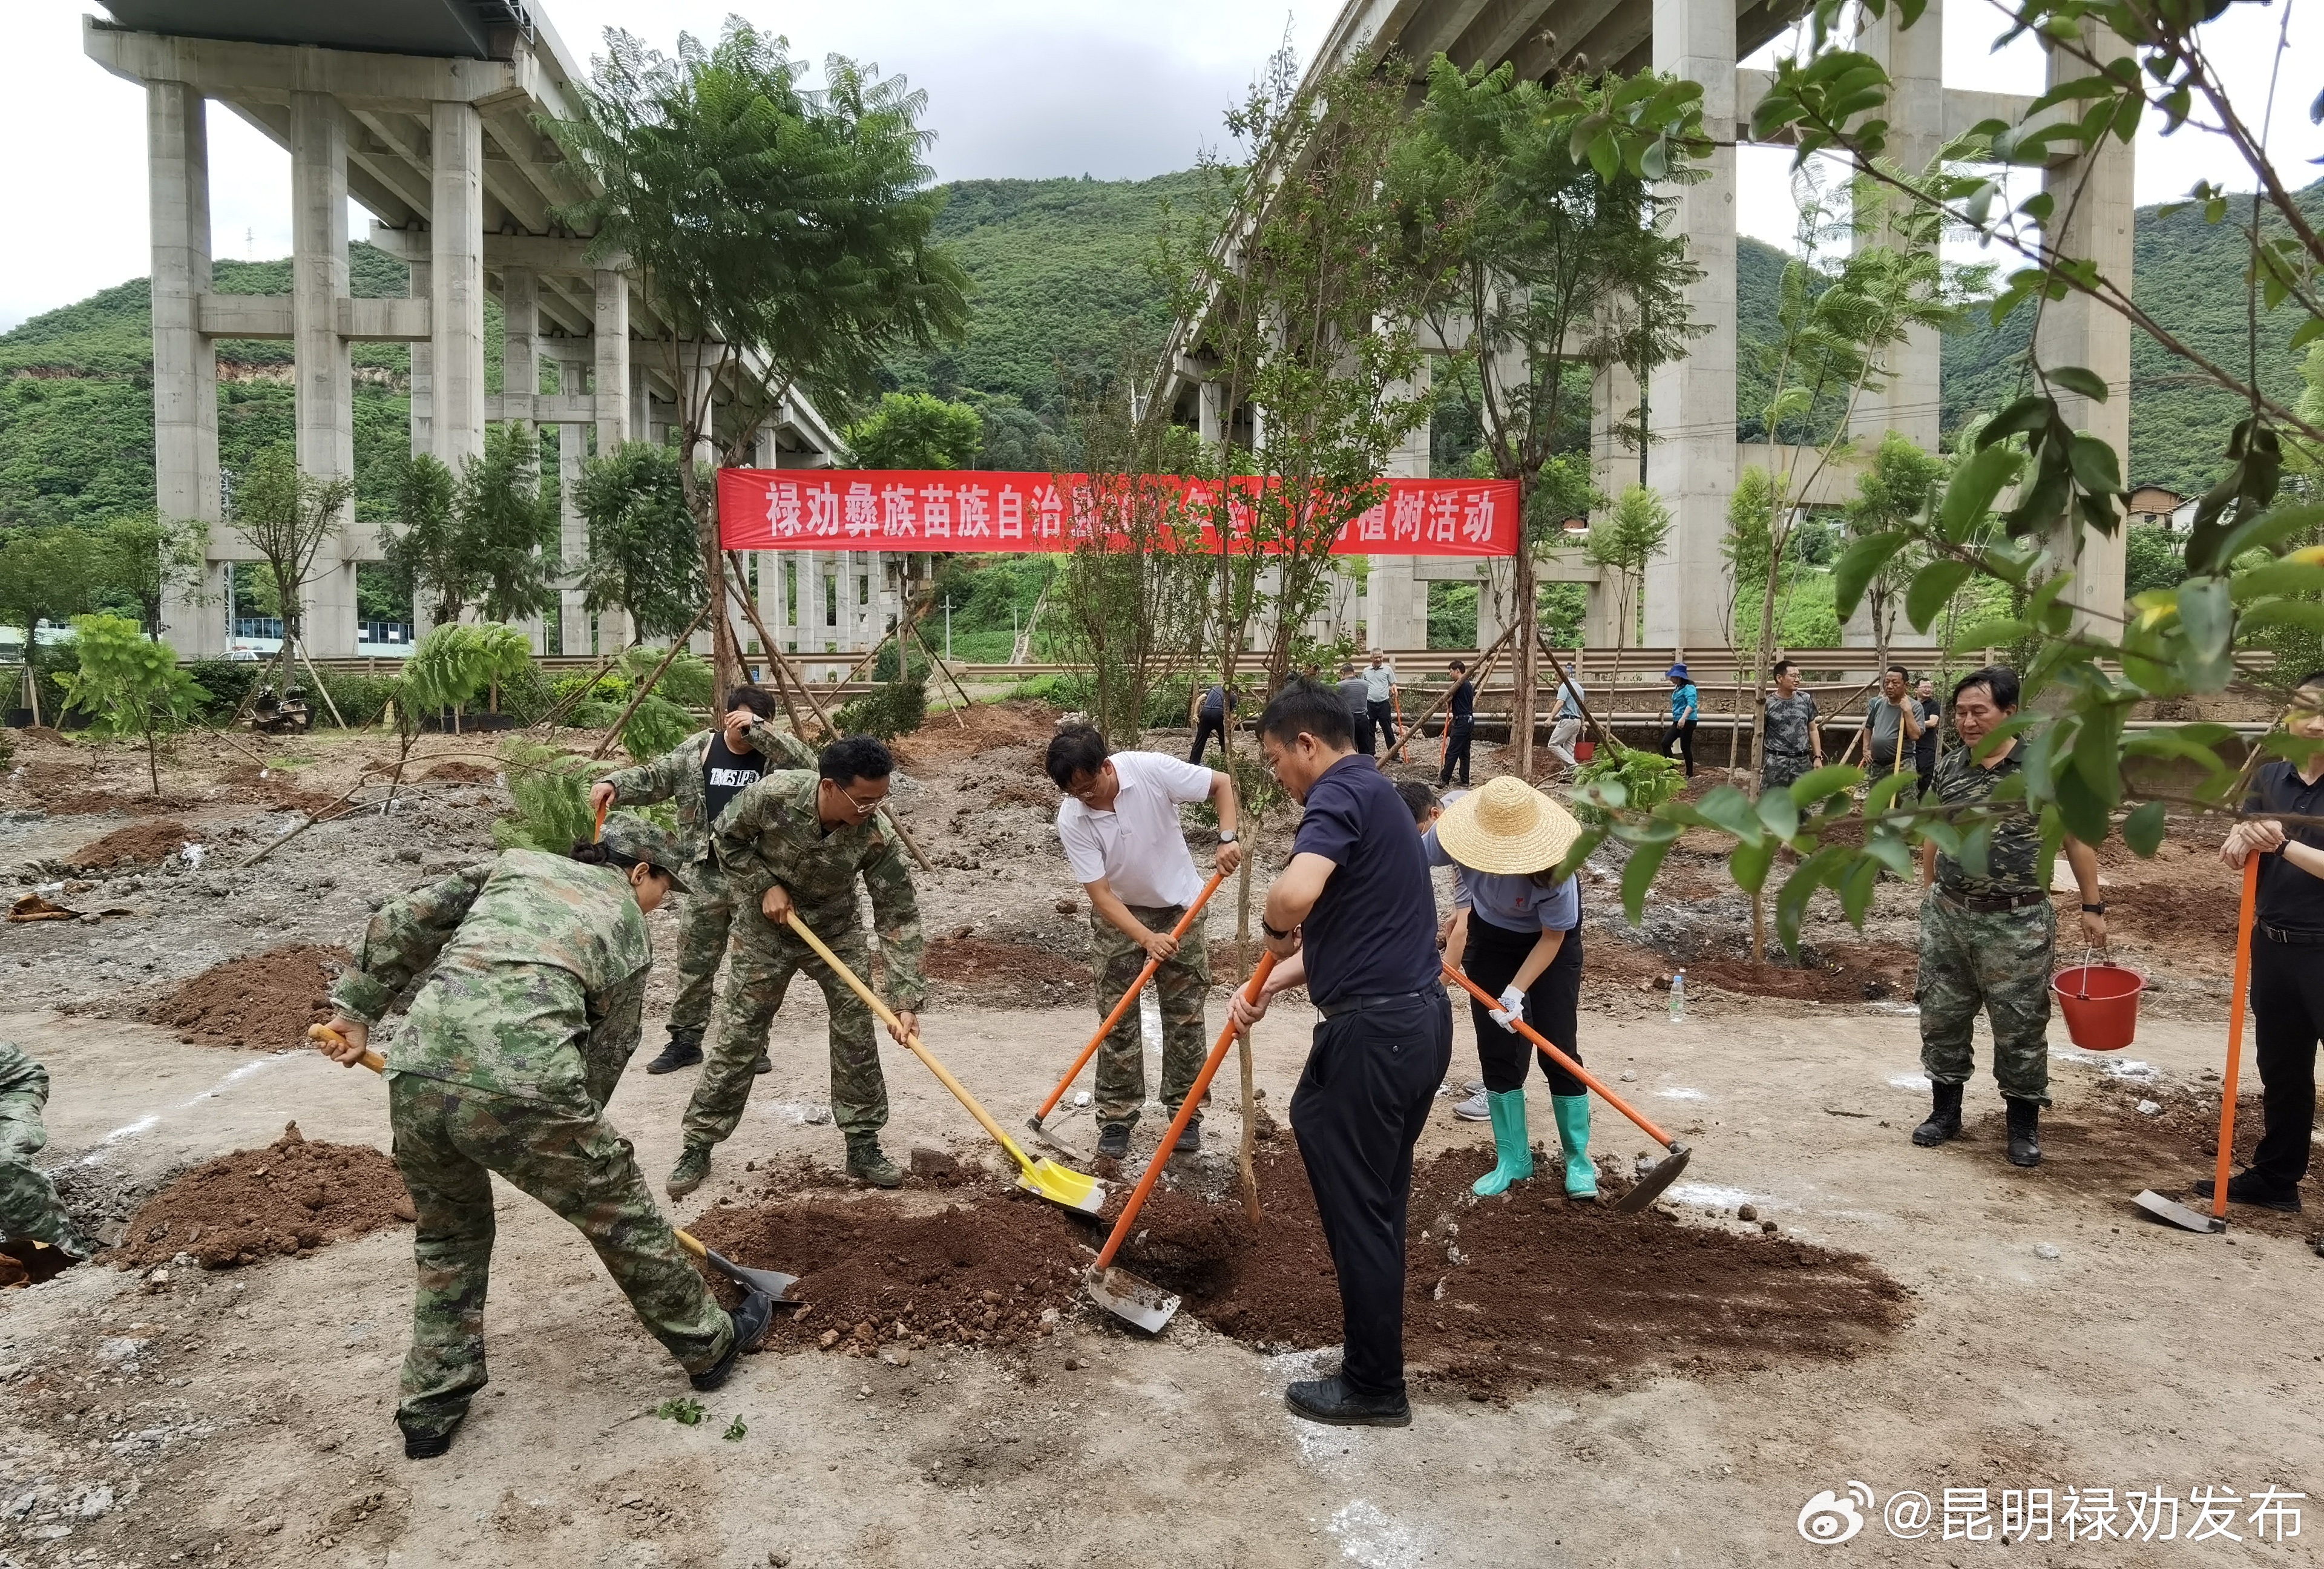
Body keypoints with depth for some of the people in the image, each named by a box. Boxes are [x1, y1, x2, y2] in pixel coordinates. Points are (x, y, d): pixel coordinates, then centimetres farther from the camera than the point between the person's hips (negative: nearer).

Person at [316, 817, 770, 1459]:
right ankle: (709, 1345, 34)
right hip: (525, 1085, -4)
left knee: (448, 1231, 30)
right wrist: (564, 1139, 32)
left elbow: (403, 921, 17)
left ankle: (431, 1407, 35)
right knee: (621, 1214, 17)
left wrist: (357, 1008, 24)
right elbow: (607, 1052, 20)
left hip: (415, 1075, 4)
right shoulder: (628, 931, 17)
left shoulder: (518, 864, 25)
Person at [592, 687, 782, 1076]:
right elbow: (653, 778, 4)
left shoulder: (776, 754, -2)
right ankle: (685, 1040, 22)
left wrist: (760, 733, -27)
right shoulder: (697, 750, 4)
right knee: (694, 962, 8)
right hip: (707, 873, 2)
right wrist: (614, 784, -15)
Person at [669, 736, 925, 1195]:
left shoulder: (877, 837, -29)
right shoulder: (773, 795, -31)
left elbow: (898, 916, -24)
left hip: (836, 932, 1)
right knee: (738, 1037, 1)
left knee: (856, 1036, -2)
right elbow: (726, 838, -9)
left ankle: (863, 1145, 13)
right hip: (766, 929, -1)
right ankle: (698, 1148, 15)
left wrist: (905, 1001, -29)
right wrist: (764, 886, -19)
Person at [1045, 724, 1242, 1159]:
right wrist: (1147, 939, -34)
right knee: (1117, 1018, 0)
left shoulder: (1152, 770, -26)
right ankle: (1117, 1116, 12)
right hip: (1118, 915, 0)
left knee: (1185, 1014, 5)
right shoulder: (1072, 820, -23)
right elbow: (1100, 894, -23)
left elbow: (1222, 784, -12)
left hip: (1177, 906, 0)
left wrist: (1227, 839, -26)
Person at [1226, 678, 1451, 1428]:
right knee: (1378, 1198, 21)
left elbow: (1294, 893, -34)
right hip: (1418, 1019, 10)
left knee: (1356, 1206, 4)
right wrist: (1268, 987, 15)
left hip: (1373, 1030, -10)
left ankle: (1373, 1388, 17)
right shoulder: (1375, 794, 18)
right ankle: (1371, 1338, 35)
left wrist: (1274, 930, -12)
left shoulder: (1341, 794, -14)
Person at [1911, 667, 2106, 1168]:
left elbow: (2077, 837, -1)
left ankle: (2024, 1124, 20)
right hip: (1947, 916, 4)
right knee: (1941, 1017, 10)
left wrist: (2092, 906, -1)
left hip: (2017, 923, -4)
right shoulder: (1949, 767, 4)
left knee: (2020, 1027, 4)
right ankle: (1945, 1110, 25)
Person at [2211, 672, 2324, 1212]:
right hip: (2274, 946, 6)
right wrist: (2243, 839, -21)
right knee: (2281, 1070, 17)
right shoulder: (2270, 777, 5)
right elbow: (2236, 856, -1)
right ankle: (2275, 1178, 30)